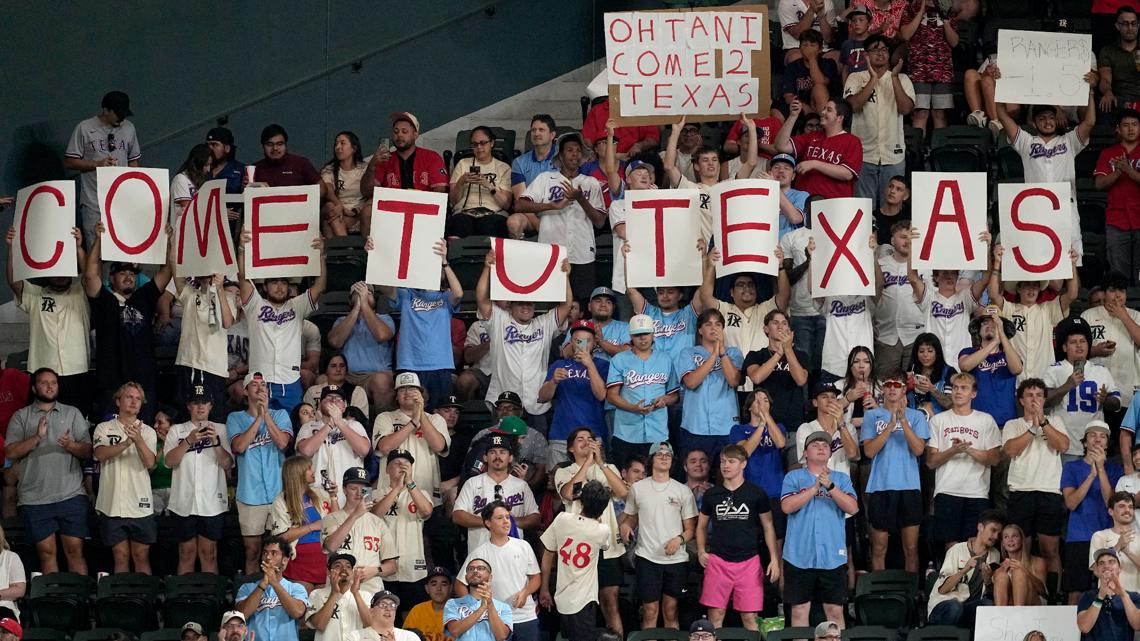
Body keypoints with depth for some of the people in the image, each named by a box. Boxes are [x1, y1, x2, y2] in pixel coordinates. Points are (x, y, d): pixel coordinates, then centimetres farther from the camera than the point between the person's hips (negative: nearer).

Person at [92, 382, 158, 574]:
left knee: (142, 556, 3)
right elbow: (100, 454, -13)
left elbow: (150, 462, -6)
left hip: (140, 505, 1)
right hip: (112, 505, -1)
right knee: (121, 556, 3)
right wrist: (127, 443, -27)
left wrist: (138, 439, -24)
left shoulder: (147, 432, 9)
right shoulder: (104, 428, 6)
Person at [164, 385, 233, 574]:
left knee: (209, 552, 1)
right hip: (184, 501, 0)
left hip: (212, 502, 0)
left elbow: (227, 464, 1)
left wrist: (216, 442, -14)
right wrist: (189, 441, -16)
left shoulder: (221, 430, 10)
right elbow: (169, 461, -3)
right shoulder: (177, 430, 10)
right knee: (187, 552, 3)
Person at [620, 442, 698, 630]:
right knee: (650, 612, -3)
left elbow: (691, 528, 6)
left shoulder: (683, 491, 5)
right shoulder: (637, 488, 6)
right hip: (647, 557, -1)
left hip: (676, 558, 1)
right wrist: (625, 526, -8)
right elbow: (630, 518, 15)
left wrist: (679, 539, -14)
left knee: (671, 613, 6)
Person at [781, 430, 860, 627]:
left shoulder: (841, 478, 11)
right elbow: (787, 506, -7)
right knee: (799, 609, 3)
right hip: (799, 556, -1)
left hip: (832, 555, 1)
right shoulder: (794, 477, 8)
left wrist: (830, 486, -15)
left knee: (835, 611, 1)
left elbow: (852, 507, -3)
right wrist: (814, 488, -14)